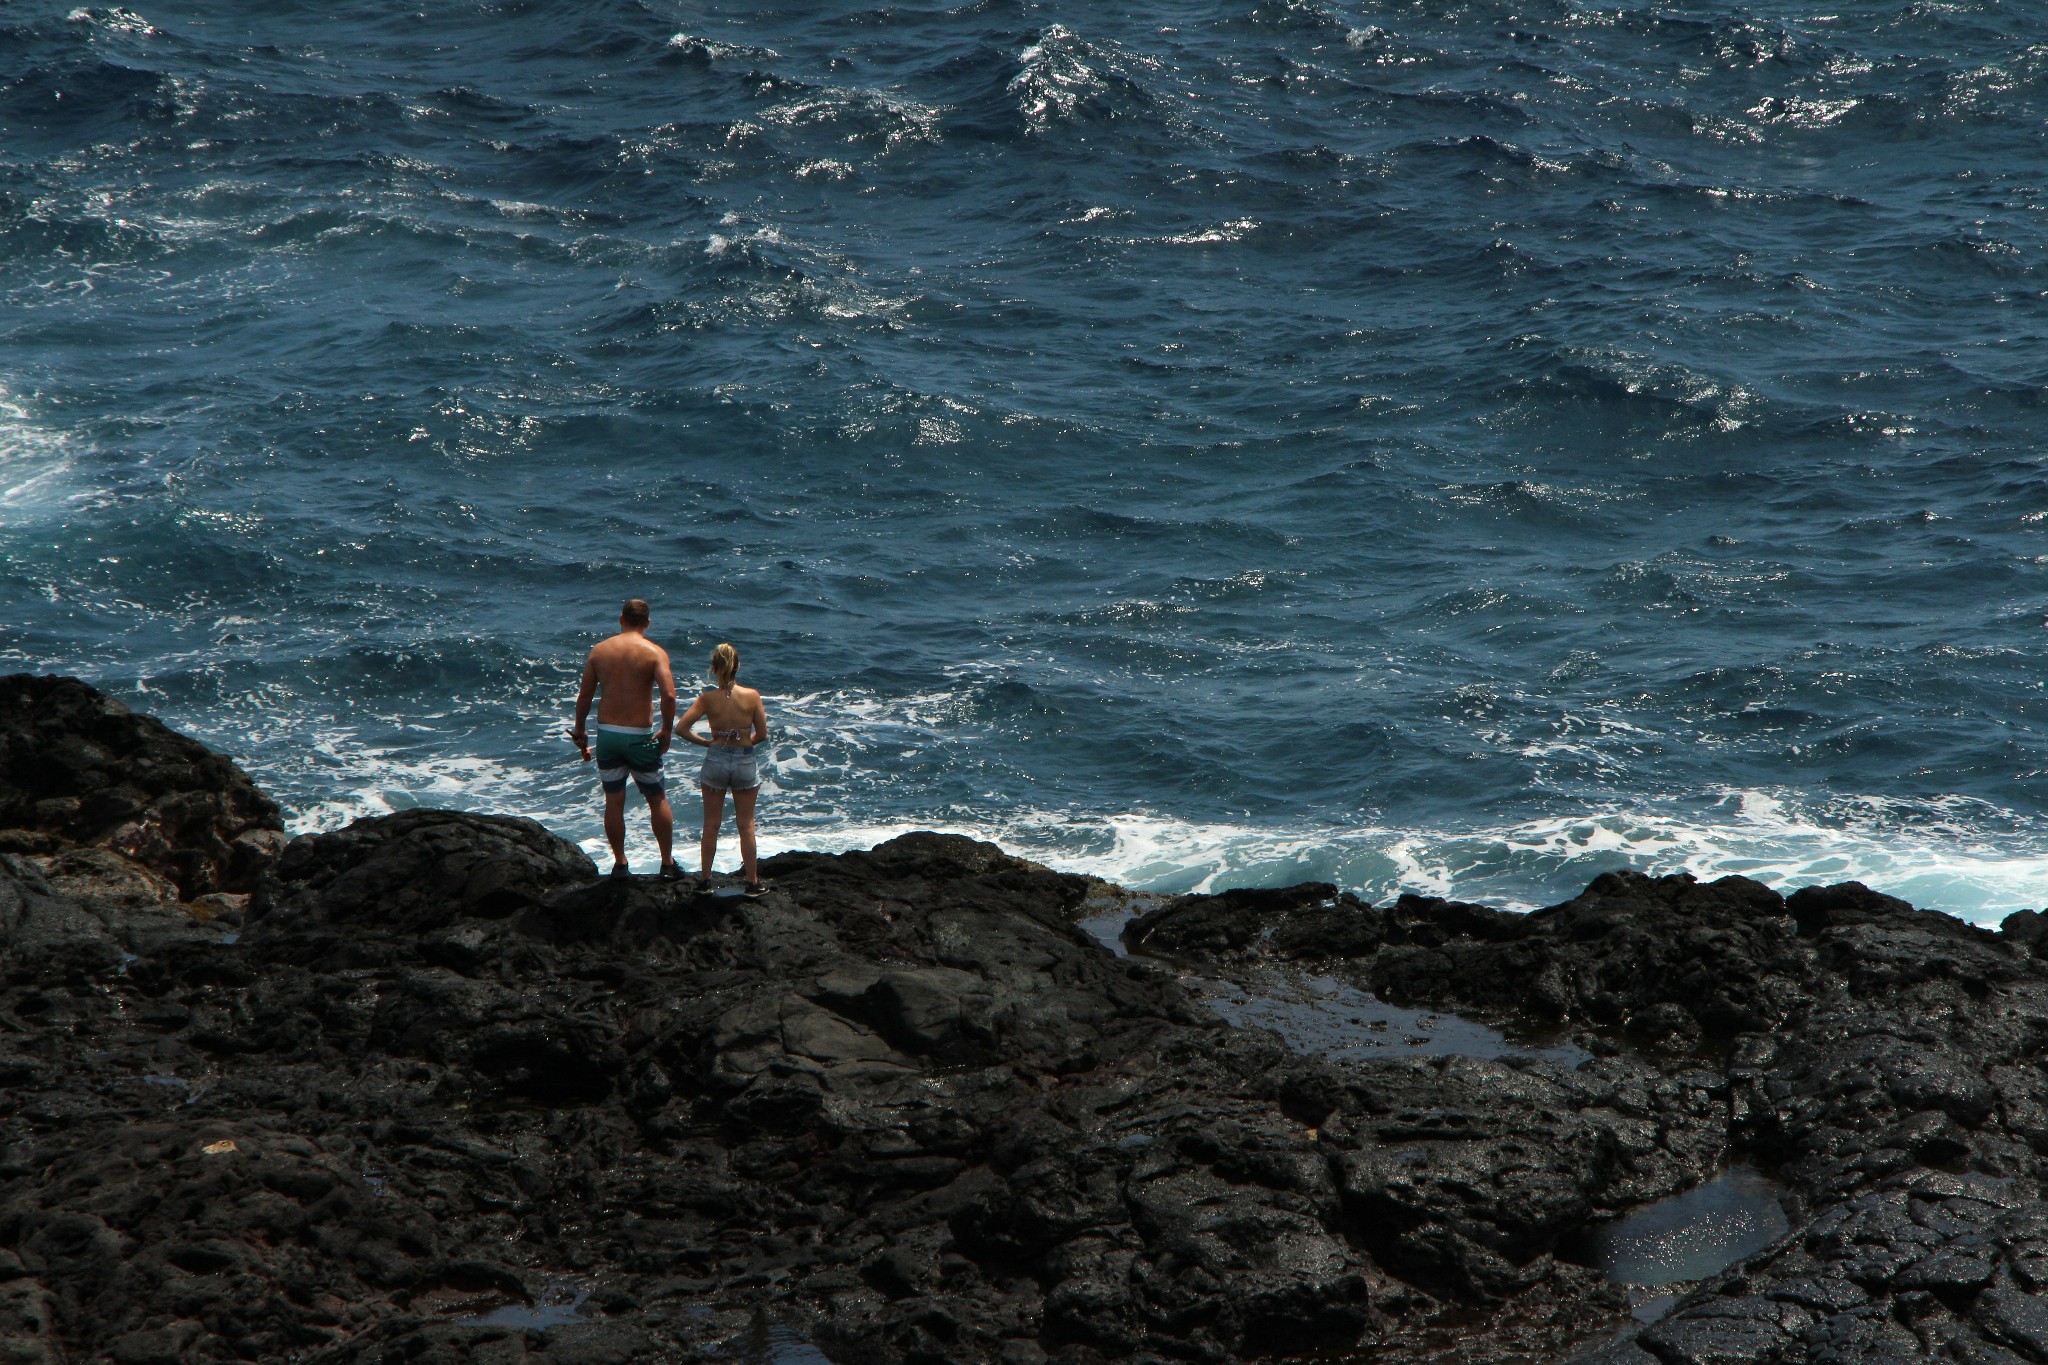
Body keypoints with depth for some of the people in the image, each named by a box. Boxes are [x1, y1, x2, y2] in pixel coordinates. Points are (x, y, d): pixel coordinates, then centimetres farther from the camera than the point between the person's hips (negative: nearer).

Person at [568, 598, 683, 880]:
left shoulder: (599, 650, 2)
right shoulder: (654, 653, -8)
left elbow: (584, 696, 6)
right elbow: (669, 695, -21)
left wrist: (579, 732, 19)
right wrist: (667, 730, -8)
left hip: (606, 733, 3)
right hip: (640, 737, -3)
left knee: (614, 801, 13)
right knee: (657, 800, 11)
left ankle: (619, 863, 19)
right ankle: (668, 864, 15)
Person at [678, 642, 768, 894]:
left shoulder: (708, 699, -10)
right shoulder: (752, 696, -10)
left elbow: (683, 728, -14)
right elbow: (762, 734, -7)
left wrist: (707, 742, 1)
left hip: (715, 761, 0)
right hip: (745, 762, 0)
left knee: (711, 824, 13)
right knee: (746, 824, 10)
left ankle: (704, 877, 20)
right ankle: (752, 881, 14)